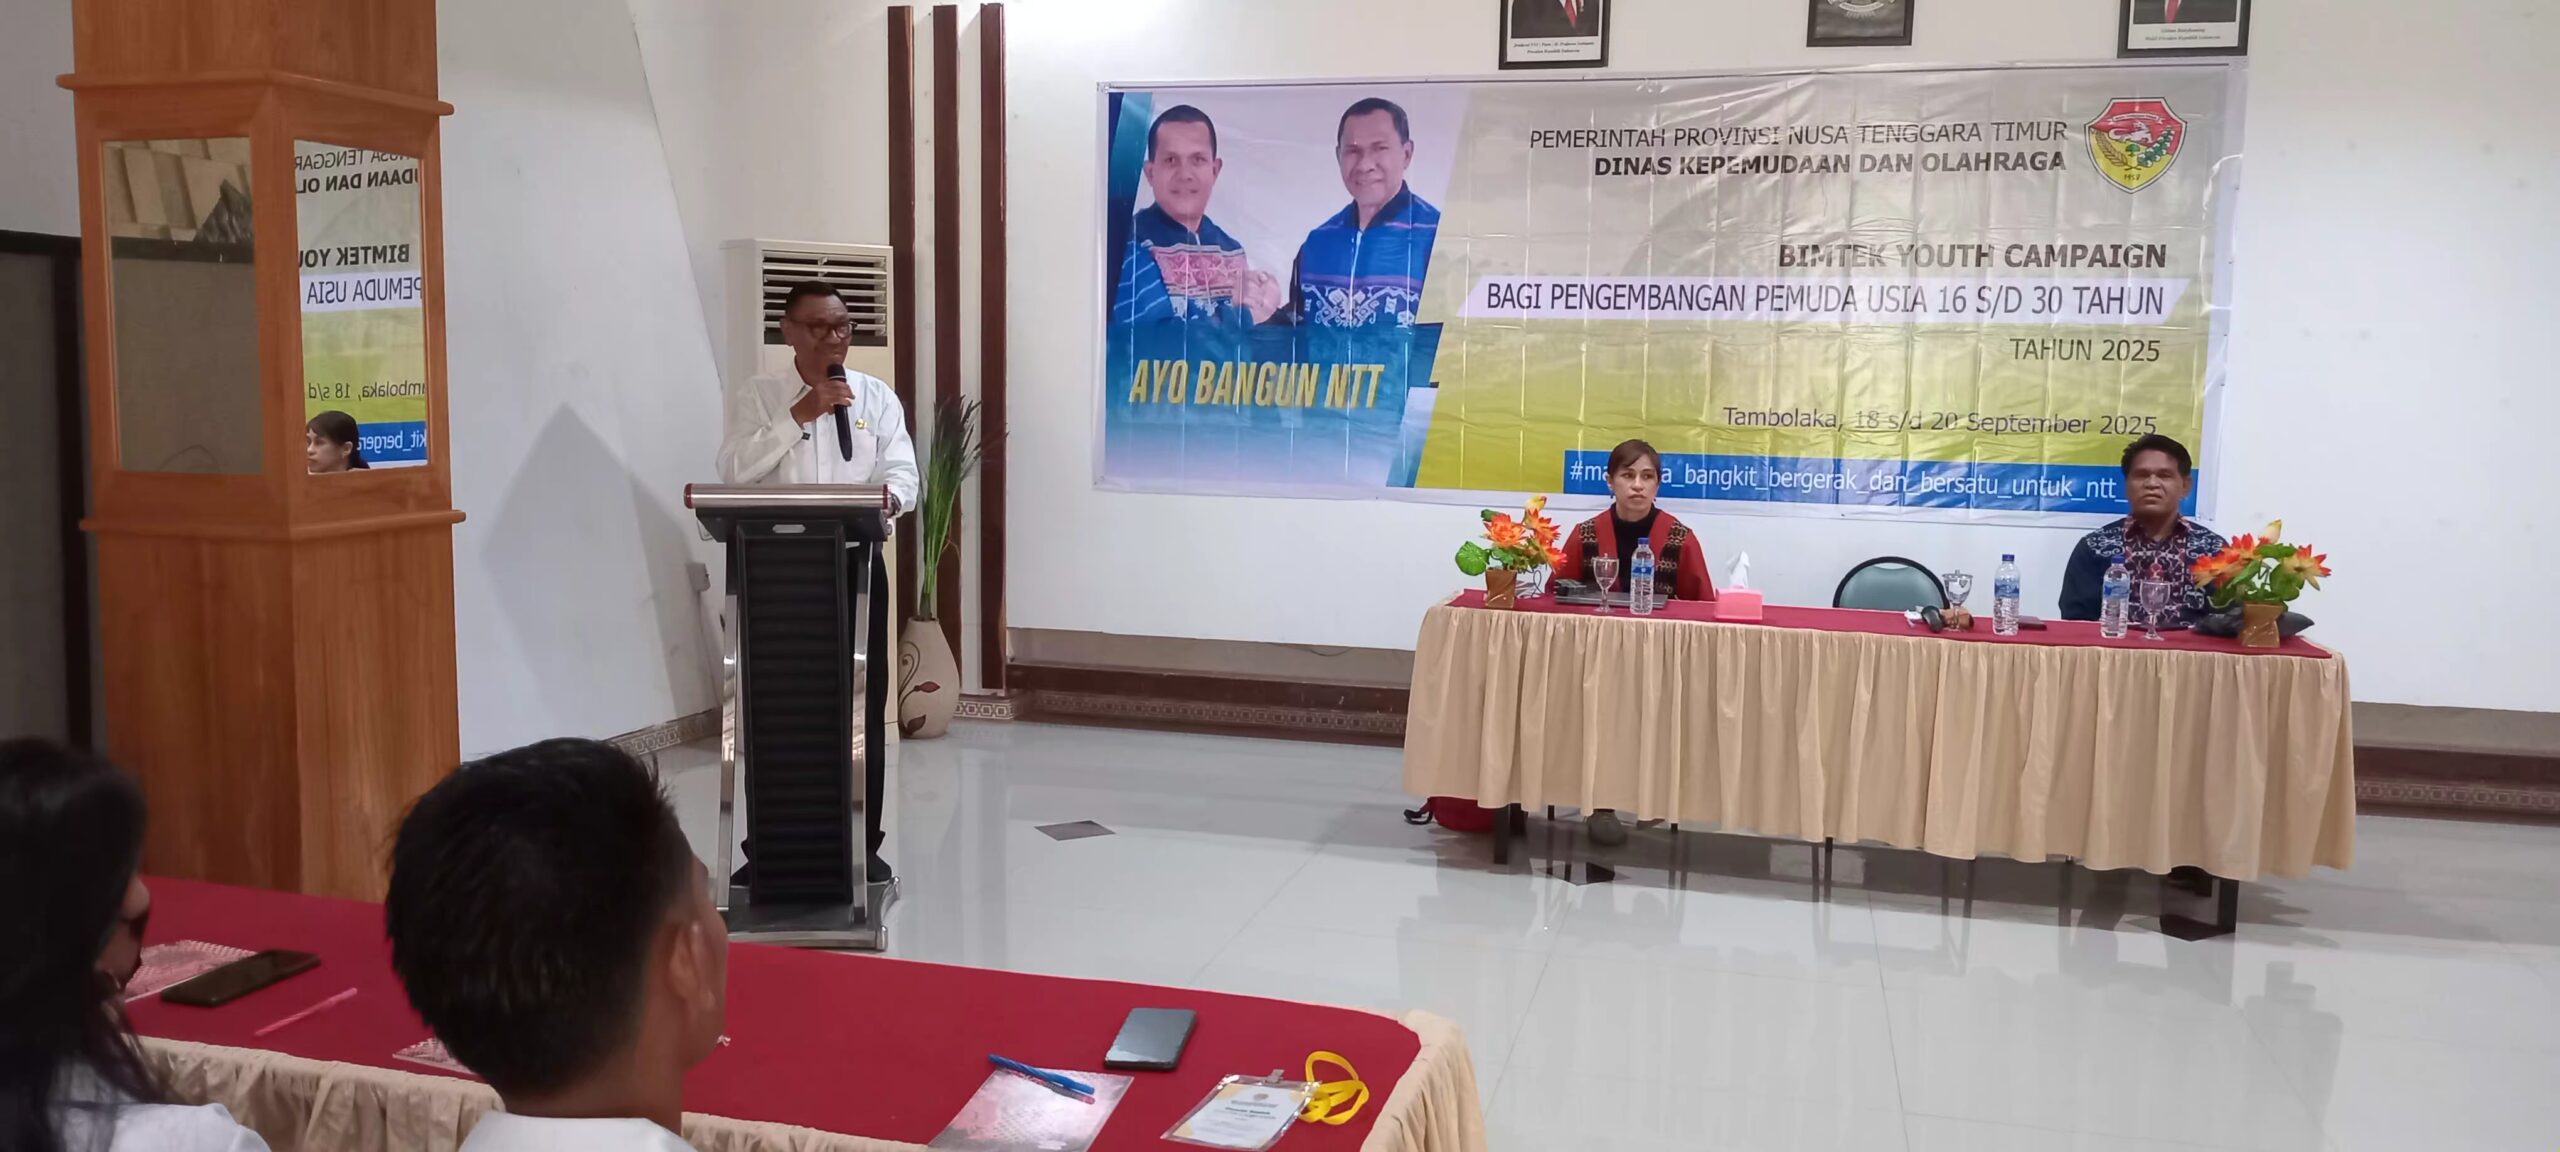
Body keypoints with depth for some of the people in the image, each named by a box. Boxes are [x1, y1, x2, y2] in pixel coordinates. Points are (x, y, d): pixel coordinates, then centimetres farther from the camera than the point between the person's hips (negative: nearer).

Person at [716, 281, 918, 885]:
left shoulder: (878, 397, 7)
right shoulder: (755, 395, 2)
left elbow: (904, 476, -1)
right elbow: (735, 469, -13)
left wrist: (887, 496, -25)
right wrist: (799, 414, -19)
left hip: (855, 564, 2)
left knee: (860, 707, 5)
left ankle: (861, 844, 16)